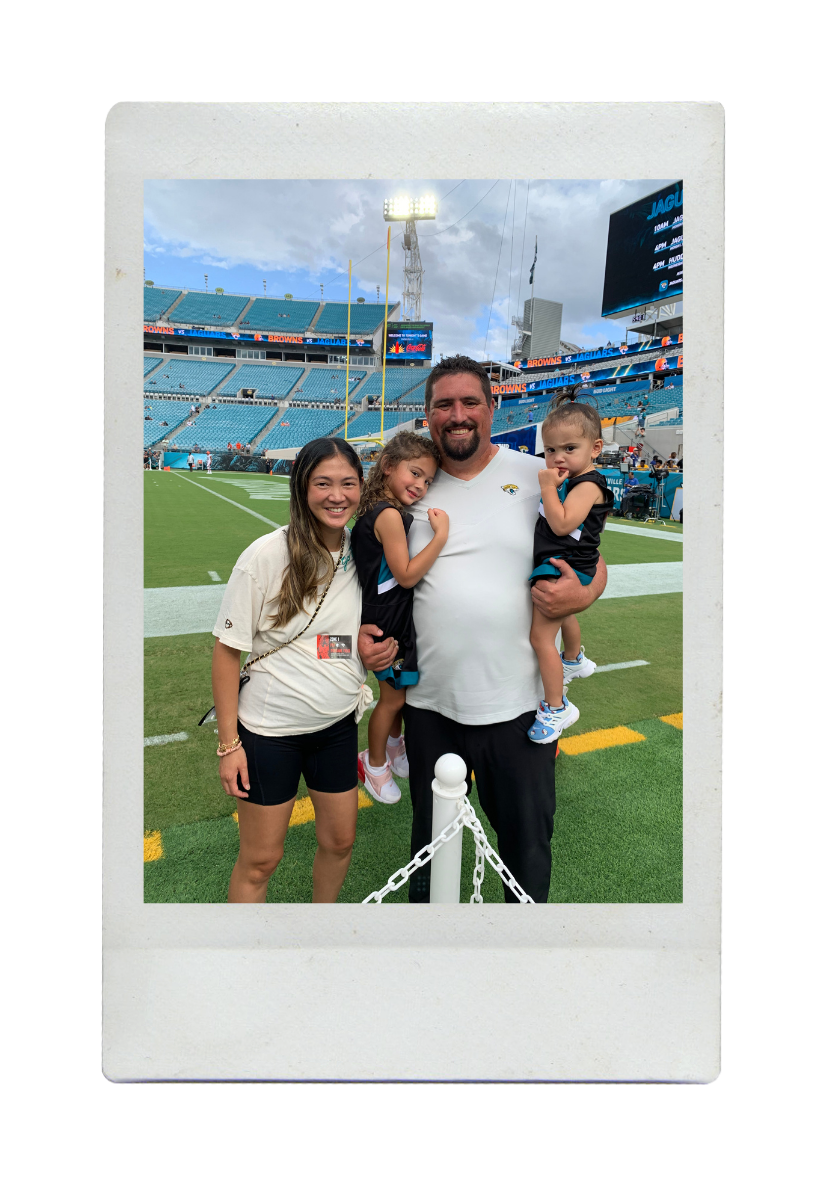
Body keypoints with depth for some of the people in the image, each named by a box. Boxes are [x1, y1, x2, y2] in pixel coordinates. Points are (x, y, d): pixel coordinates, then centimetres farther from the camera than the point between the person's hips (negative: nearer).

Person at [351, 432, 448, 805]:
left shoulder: (378, 510, 4)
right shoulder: (390, 515, -25)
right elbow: (406, 575, -25)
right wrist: (441, 536, -26)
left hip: (393, 617, 9)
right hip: (390, 623, -9)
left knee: (398, 691, 25)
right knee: (393, 698, 10)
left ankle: (393, 746, 47)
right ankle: (375, 764, 31)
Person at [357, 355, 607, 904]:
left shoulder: (539, 476, -1)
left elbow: (592, 561, 4)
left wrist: (582, 593, -18)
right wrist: (365, 631, -6)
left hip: (518, 701, -1)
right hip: (430, 701, 2)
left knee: (527, 837, 14)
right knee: (431, 835, 21)